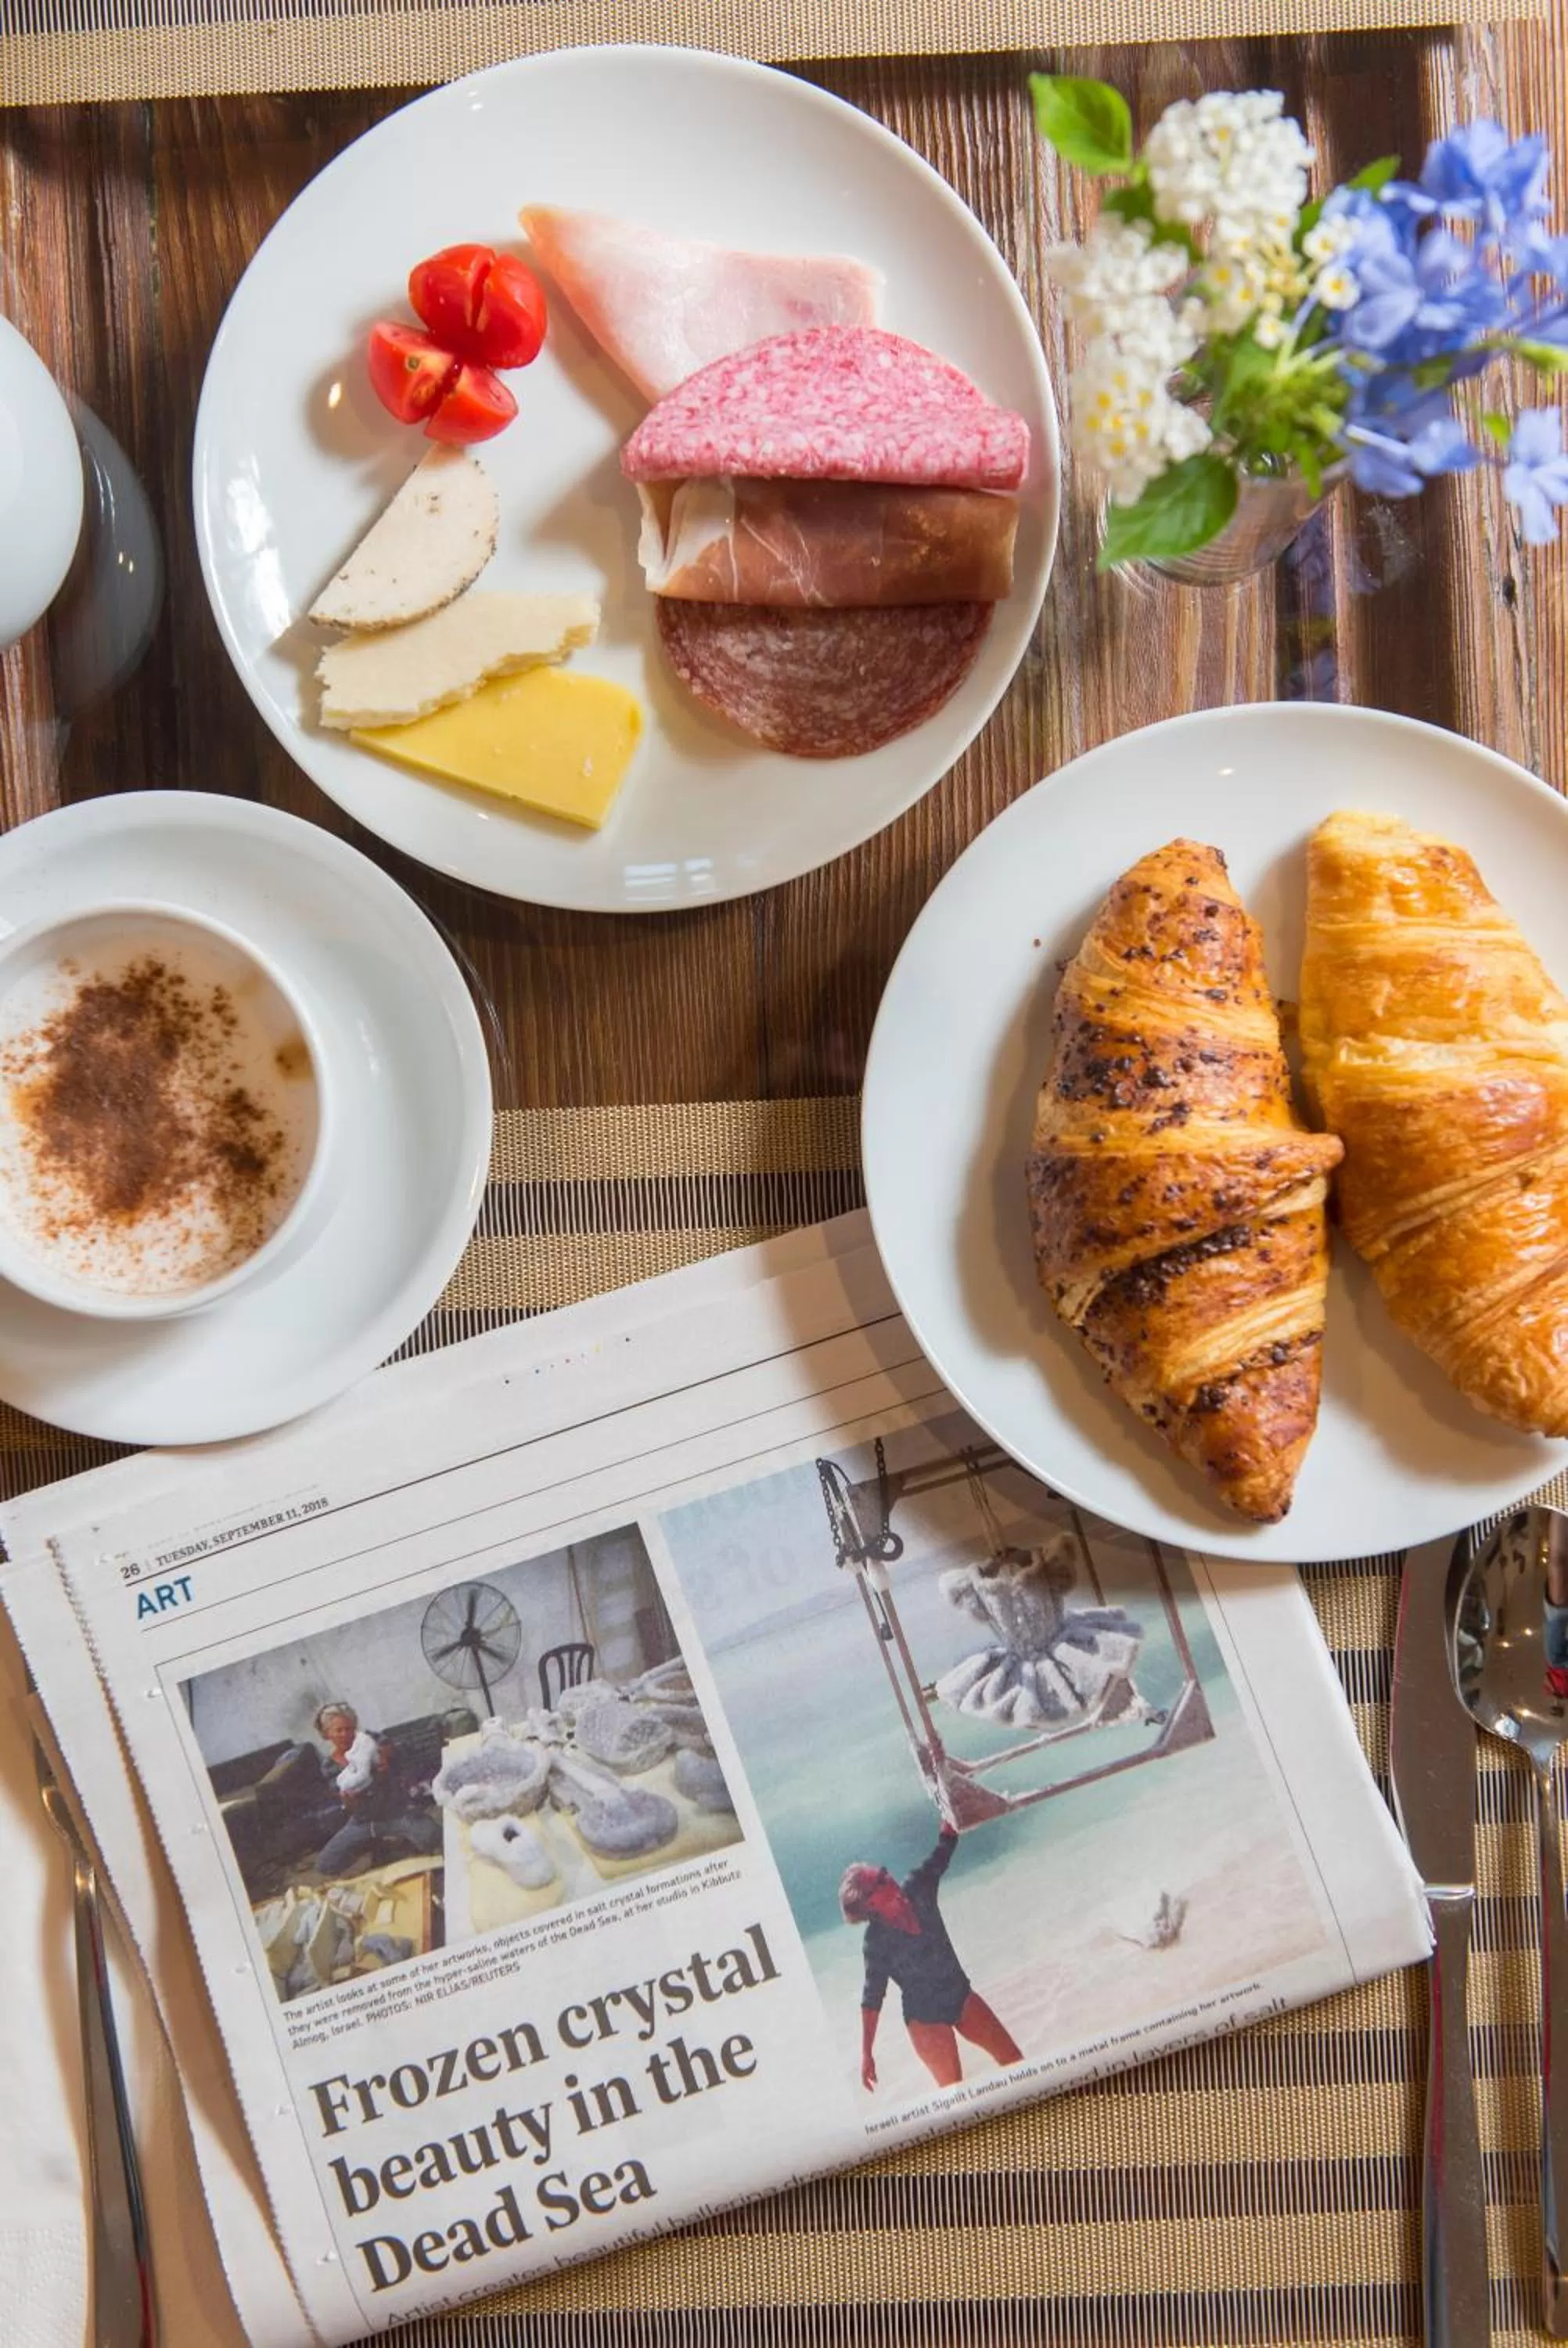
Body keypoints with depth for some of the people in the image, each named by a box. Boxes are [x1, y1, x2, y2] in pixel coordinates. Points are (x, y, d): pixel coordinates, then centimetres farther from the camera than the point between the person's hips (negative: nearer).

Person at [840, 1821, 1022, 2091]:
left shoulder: (917, 1891, -12)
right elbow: (872, 1996, -15)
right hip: (925, 2018, -5)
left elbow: (944, 1849, -9)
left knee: (1015, 2061, 8)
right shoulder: (877, 1939, -20)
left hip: (961, 1996, 5)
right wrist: (866, 2054, -15)